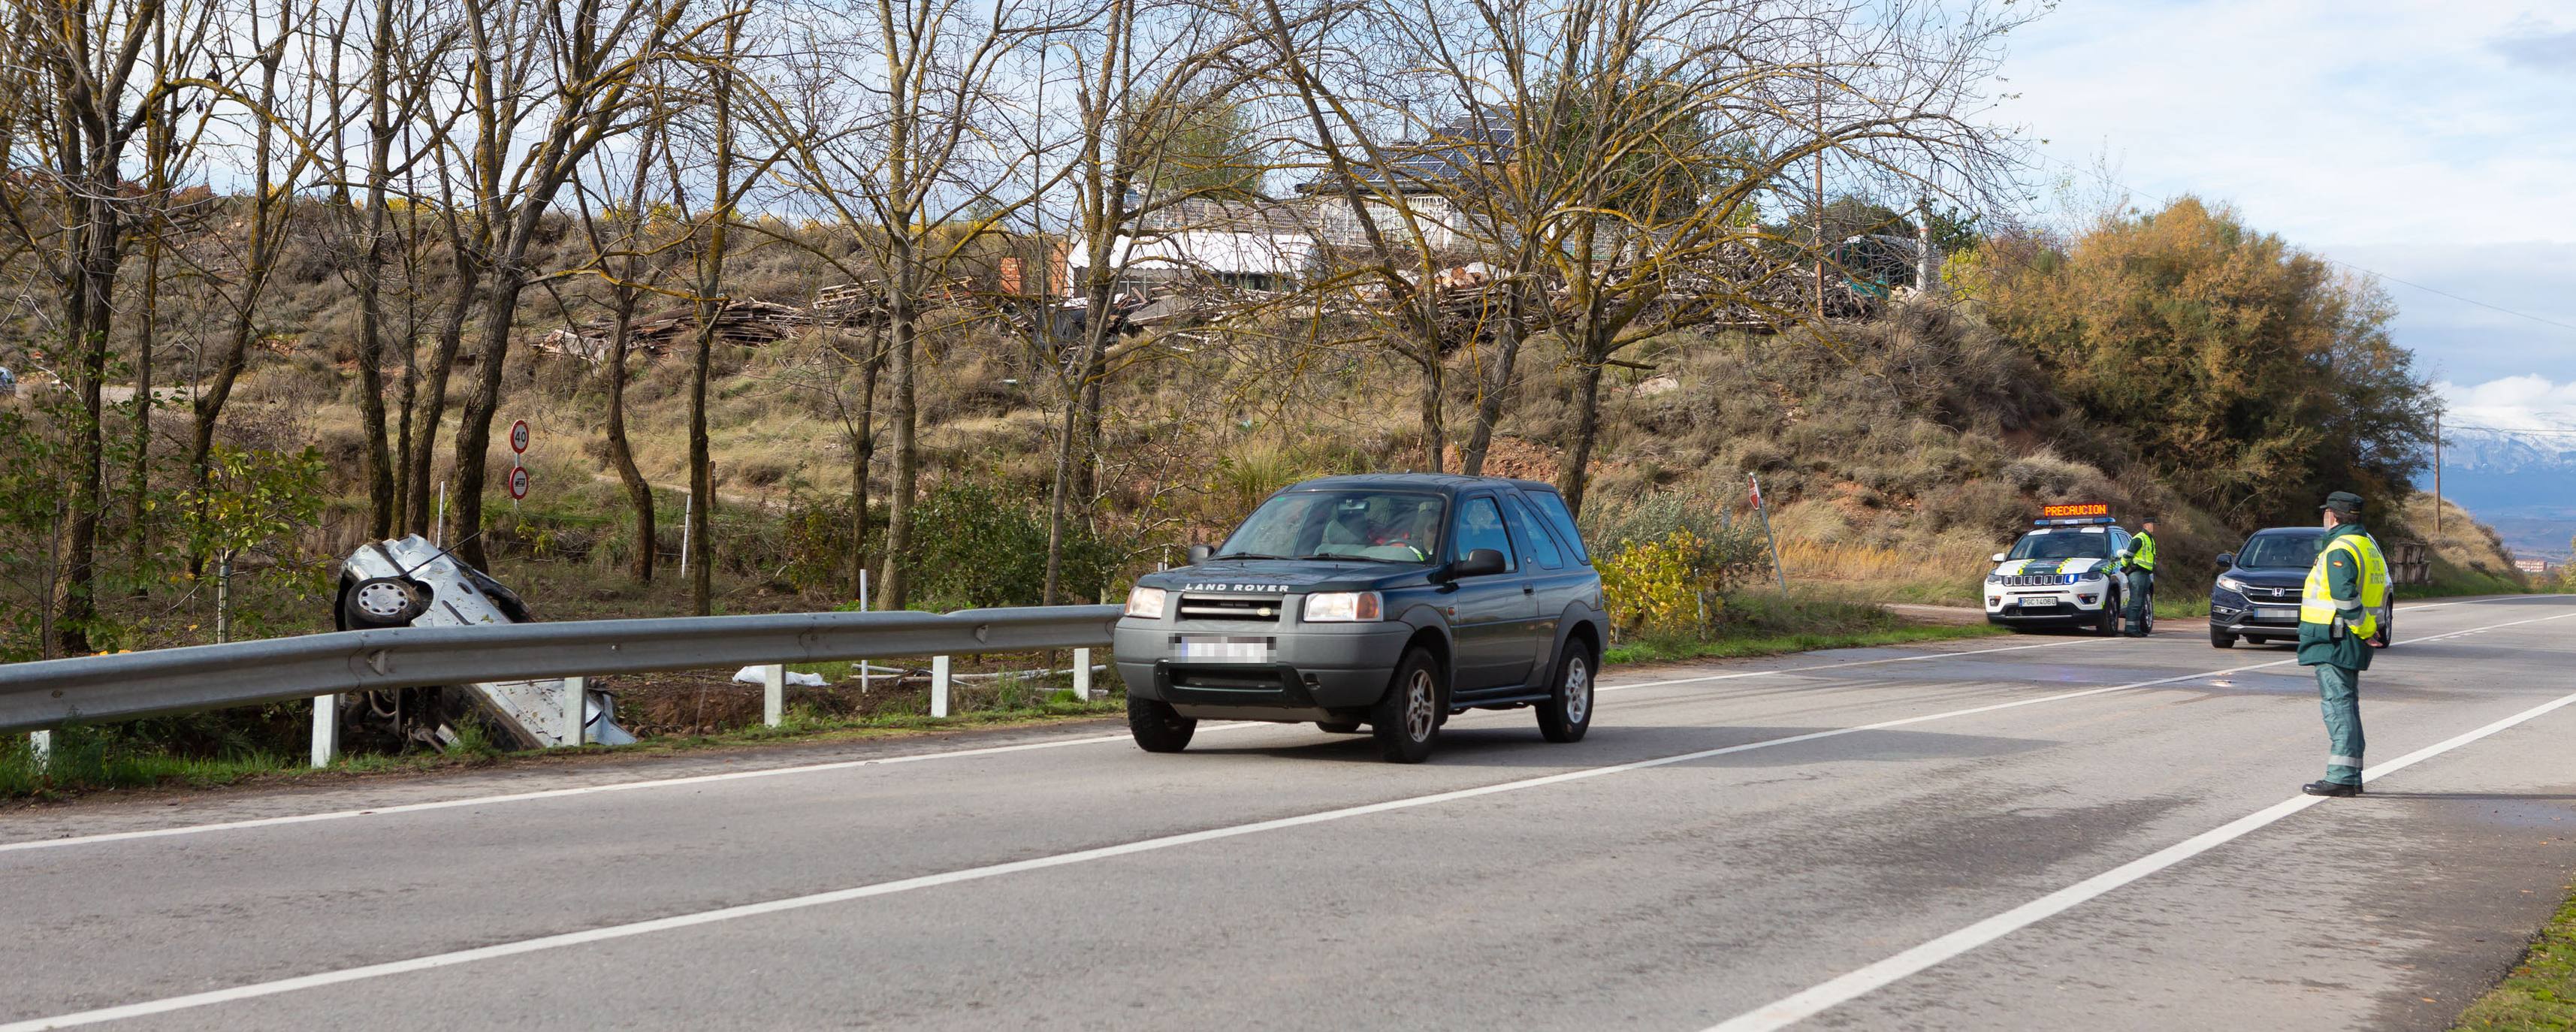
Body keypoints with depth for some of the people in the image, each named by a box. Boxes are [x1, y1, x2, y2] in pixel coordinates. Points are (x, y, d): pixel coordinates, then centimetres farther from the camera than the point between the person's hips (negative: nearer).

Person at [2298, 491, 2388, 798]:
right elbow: (2384, 589, 21)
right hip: (2352, 642, 10)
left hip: (2334, 640, -10)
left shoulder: (2339, 550, -16)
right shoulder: (2368, 545, 16)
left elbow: (2345, 597, -25)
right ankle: (2351, 776, 20)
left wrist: (2364, 628, -15)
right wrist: (2370, 627, 15)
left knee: (2338, 706, -11)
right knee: (2346, 706, 16)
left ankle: (2342, 777, -14)